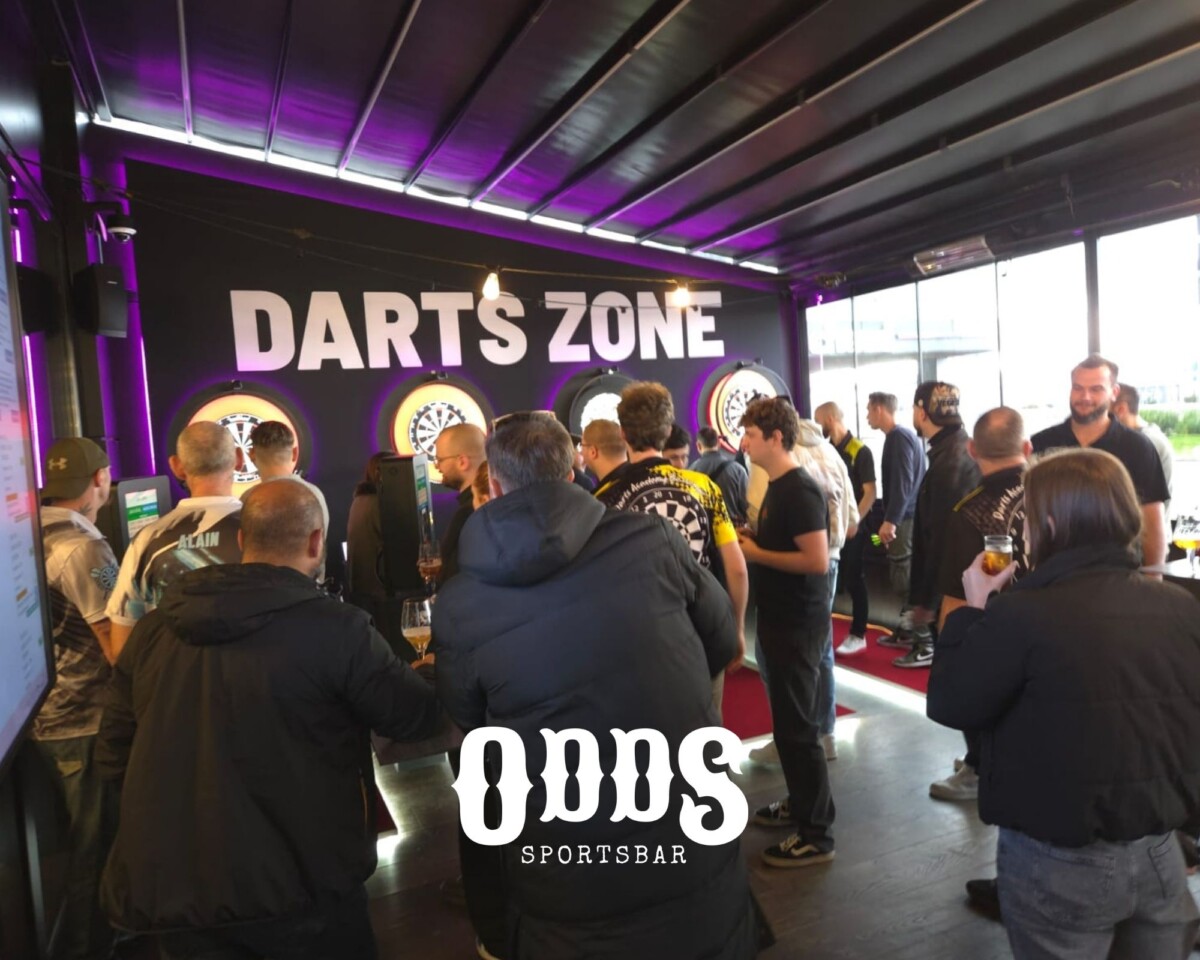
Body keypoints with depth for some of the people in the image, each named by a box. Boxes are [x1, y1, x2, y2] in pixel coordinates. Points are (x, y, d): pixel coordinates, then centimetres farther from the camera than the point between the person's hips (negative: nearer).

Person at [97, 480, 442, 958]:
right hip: (298, 892, -4)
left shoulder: (152, 628, -2)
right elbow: (419, 718, -7)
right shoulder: (336, 628, -19)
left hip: (170, 891, 5)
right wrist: (422, 677, 15)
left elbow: (114, 756, 9)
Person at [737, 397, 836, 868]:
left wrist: (755, 553, -17)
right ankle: (799, 804, 35)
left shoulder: (799, 491, -20)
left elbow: (816, 560, -25)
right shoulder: (776, 486, 10)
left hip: (799, 623, -10)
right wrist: (749, 540, 3)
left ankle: (816, 834, 11)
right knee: (788, 720, 19)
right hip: (780, 618, 10)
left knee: (797, 726, -1)